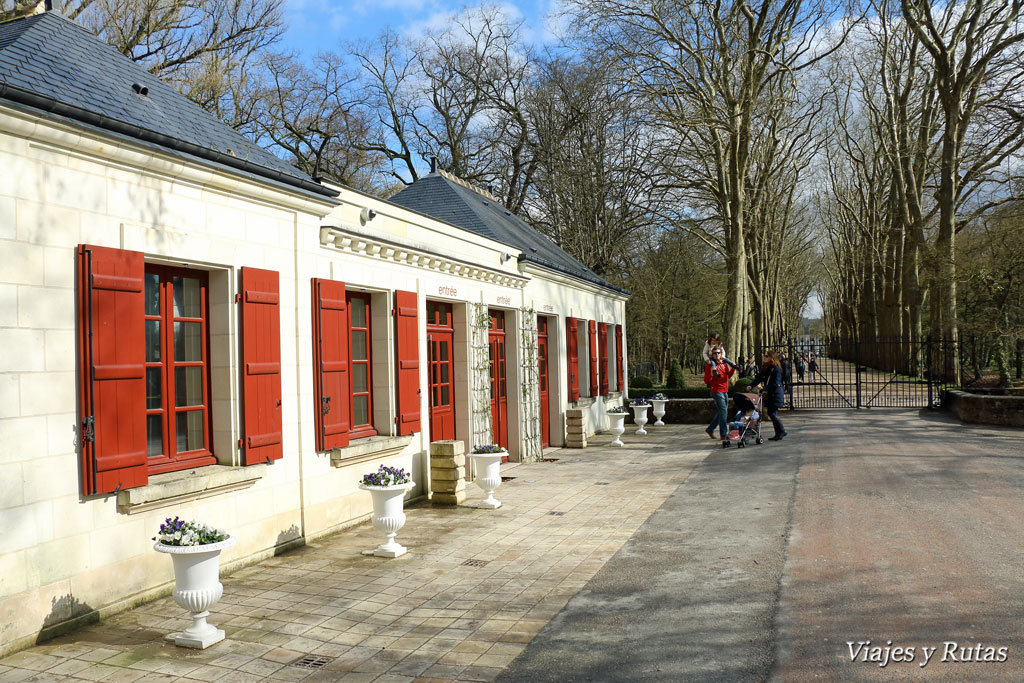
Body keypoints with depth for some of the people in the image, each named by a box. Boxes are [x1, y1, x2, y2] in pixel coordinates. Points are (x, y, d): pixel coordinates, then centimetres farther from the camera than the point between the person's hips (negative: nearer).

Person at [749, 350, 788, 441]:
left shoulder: (776, 369, -13)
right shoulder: (765, 368, 11)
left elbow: (776, 383, -19)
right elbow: (758, 378, 6)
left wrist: (764, 388, -26)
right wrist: (751, 385, -9)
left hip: (776, 394, -8)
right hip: (769, 394, 8)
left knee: (772, 413, -10)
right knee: (771, 413, 9)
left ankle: (782, 431, 4)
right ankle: (779, 433, 16)